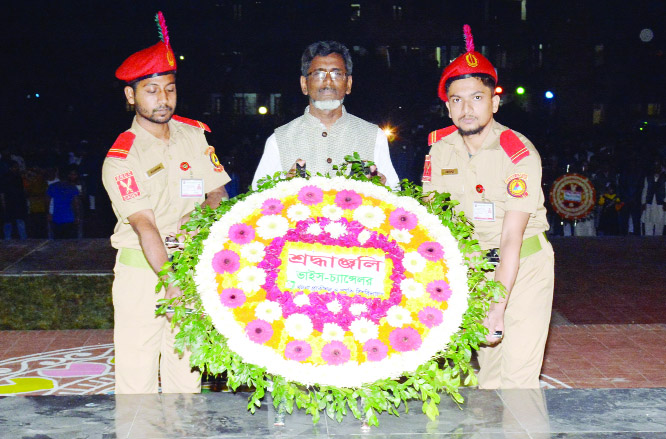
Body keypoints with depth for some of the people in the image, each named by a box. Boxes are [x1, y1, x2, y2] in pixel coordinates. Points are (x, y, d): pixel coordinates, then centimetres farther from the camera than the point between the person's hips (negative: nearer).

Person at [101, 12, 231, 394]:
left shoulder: (194, 134, 6)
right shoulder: (121, 158, -11)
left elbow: (219, 193, 11)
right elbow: (145, 227, -21)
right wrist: (171, 282, -34)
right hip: (142, 271, -3)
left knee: (187, 373, 8)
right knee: (137, 374, -1)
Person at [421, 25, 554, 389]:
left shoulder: (519, 154, -19)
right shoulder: (439, 149, -3)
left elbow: (511, 237, -25)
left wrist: (498, 305, -32)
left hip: (524, 263, -4)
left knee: (519, 374, -9)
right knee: (487, 367, 7)